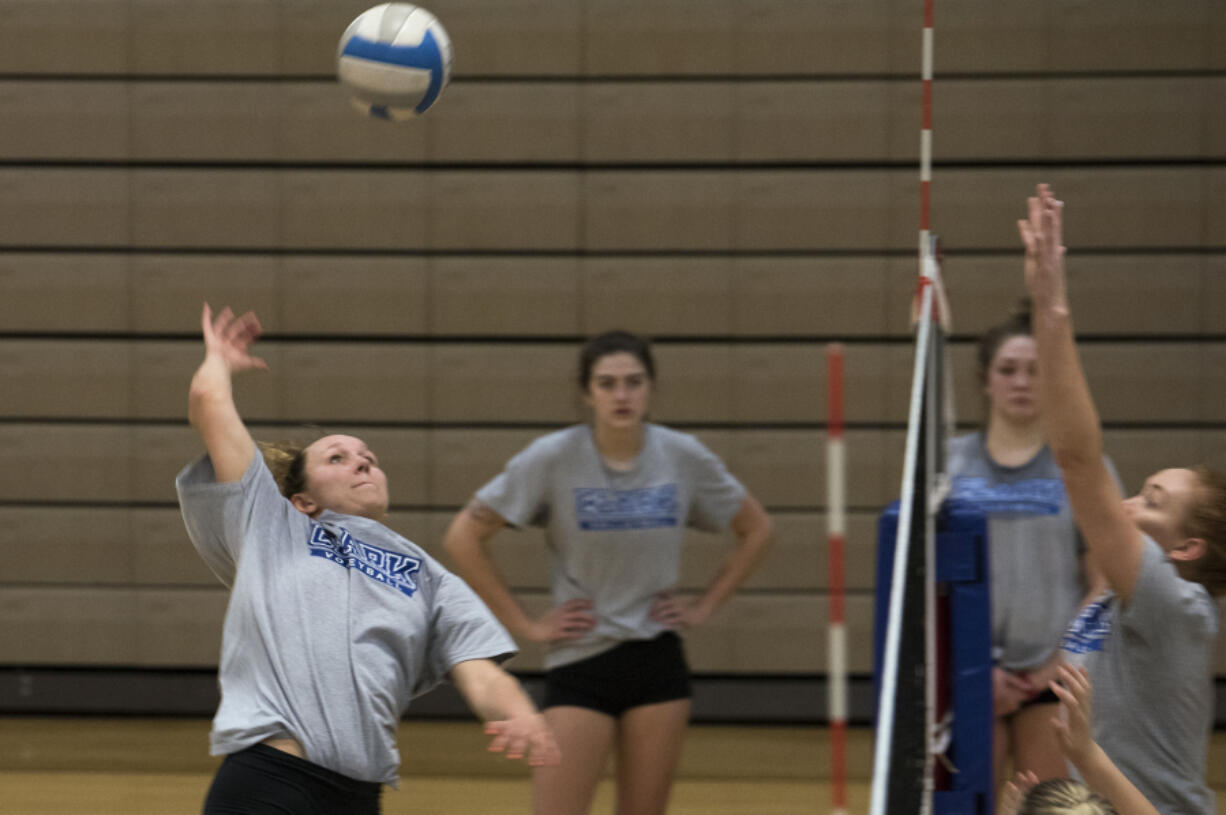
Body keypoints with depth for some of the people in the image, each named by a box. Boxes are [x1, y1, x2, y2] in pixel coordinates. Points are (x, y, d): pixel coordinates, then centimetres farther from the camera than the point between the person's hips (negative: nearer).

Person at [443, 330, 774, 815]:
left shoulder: (685, 459, -2)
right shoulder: (552, 459, -10)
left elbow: (756, 530, 13)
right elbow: (463, 538, -7)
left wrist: (704, 607, 5)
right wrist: (523, 625, -7)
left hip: (657, 663, 2)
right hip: (579, 664, -2)